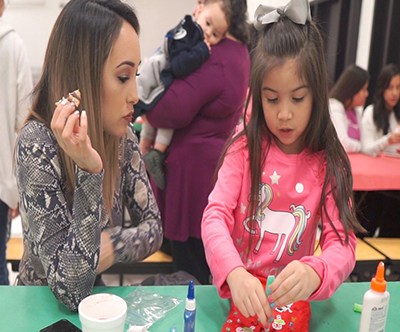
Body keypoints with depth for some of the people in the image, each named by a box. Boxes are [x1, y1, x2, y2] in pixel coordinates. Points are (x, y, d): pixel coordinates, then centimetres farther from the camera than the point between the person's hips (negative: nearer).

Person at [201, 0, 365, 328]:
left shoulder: (328, 164, -4)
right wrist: (235, 273, -32)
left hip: (290, 298, 1)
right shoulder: (245, 149, -4)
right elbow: (215, 215, -14)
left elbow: (343, 243, -10)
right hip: (236, 291, -1)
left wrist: (314, 273, -32)